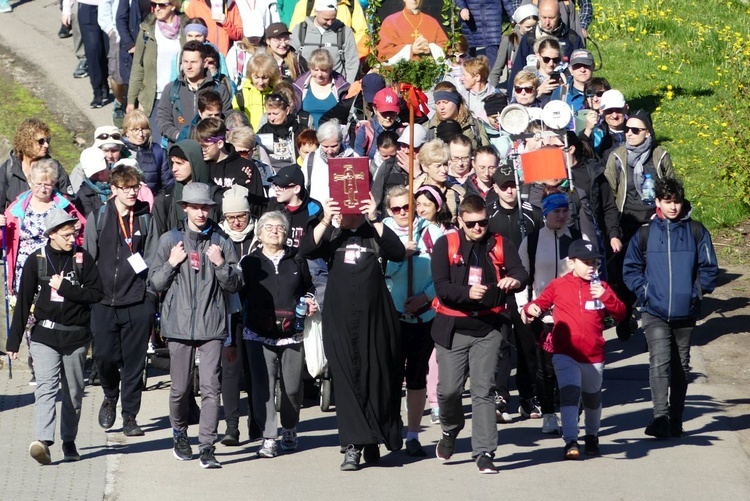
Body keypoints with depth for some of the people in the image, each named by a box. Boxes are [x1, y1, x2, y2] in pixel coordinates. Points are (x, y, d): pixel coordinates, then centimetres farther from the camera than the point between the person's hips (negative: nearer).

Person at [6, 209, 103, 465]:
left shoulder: (82, 258, 2)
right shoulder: (36, 260, 1)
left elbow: (96, 292, -3)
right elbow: (24, 300, 4)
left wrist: (65, 288, -13)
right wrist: (14, 340, 3)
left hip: (76, 335, 1)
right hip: (44, 335, -1)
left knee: (73, 391, 8)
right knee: (46, 385, -16)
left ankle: (69, 441, 21)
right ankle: (43, 441, -29)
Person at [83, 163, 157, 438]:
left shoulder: (146, 218, 5)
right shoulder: (98, 218, 5)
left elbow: (153, 258, 5)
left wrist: (151, 294, -1)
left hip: (138, 301, 0)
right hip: (104, 301, 0)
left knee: (134, 361, 2)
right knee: (103, 356, -3)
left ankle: (130, 415, 12)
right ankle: (110, 397, 26)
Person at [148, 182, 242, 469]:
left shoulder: (221, 243, 7)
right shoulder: (170, 240, 8)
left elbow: (235, 285, 7)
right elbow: (155, 283, 8)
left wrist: (221, 264, -8)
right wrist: (171, 263, -6)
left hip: (211, 326, 0)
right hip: (179, 325, 1)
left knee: (211, 387, -9)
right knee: (180, 387, 7)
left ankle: (207, 447, -10)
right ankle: (180, 434, 30)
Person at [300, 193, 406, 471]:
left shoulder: (374, 234, 7)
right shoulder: (331, 235, 11)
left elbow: (398, 252, -11)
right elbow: (307, 250, -7)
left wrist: (374, 220, -17)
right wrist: (325, 221, -18)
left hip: (375, 319, 0)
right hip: (339, 320, 1)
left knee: (376, 378, 3)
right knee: (345, 380, -6)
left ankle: (372, 442, 17)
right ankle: (352, 446, -8)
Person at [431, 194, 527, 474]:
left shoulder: (500, 246, 6)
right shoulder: (445, 245, 0)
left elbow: (521, 273, -7)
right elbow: (441, 286, -10)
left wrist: (514, 280, -31)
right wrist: (468, 292, -27)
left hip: (488, 327, 1)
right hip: (452, 326, -1)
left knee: (484, 390, -4)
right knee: (449, 388, -1)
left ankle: (484, 453, -1)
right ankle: (450, 430, 30)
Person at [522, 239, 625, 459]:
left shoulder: (600, 287, 6)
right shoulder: (558, 286, 1)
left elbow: (620, 313, 0)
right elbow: (541, 302, 5)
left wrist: (606, 296, -17)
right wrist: (530, 308, -17)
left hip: (593, 355, 3)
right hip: (565, 354, -3)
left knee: (592, 398, 20)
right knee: (569, 393, -21)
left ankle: (592, 437, 41)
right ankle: (571, 441, -24)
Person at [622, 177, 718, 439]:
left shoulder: (696, 232, 2)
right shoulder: (645, 233, 2)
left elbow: (709, 267, 7)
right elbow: (630, 268, 8)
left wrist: (700, 290, -2)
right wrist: (644, 291, -3)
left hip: (686, 313, 2)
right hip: (655, 312, -2)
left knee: (681, 367, 11)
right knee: (660, 361, -18)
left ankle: (676, 421, 20)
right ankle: (660, 418, -24)